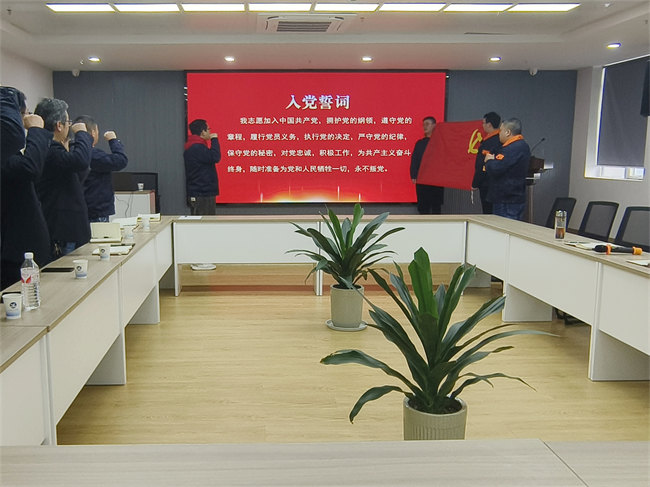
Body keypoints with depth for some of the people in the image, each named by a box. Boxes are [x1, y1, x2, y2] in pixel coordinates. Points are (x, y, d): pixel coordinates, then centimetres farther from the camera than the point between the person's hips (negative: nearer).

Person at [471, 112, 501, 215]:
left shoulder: (488, 143, -18)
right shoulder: (501, 140, 8)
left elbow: (482, 166, -17)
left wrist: (475, 184, -11)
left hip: (487, 184, -9)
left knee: (487, 212, -3)